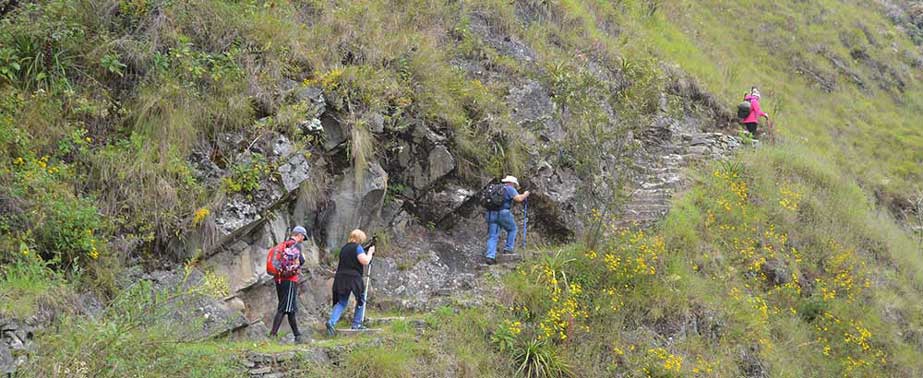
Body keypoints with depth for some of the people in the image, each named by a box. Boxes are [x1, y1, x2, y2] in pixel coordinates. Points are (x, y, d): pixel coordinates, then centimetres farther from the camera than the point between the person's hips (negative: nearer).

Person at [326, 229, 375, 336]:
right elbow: (365, 261, -11)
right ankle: (356, 324, 15)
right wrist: (370, 252, 6)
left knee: (341, 302, 8)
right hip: (353, 278, -6)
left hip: (340, 277, 6)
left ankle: (332, 322, -13)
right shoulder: (357, 247, -5)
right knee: (360, 300, 14)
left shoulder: (344, 248, 17)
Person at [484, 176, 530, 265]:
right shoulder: (509, 189, 2)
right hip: (503, 213, -5)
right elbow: (519, 198, -10)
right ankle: (508, 248, 18)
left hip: (491, 214, 5)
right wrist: (525, 195, 9)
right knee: (512, 229, 21)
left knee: (492, 236, 3)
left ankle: (490, 256, -10)